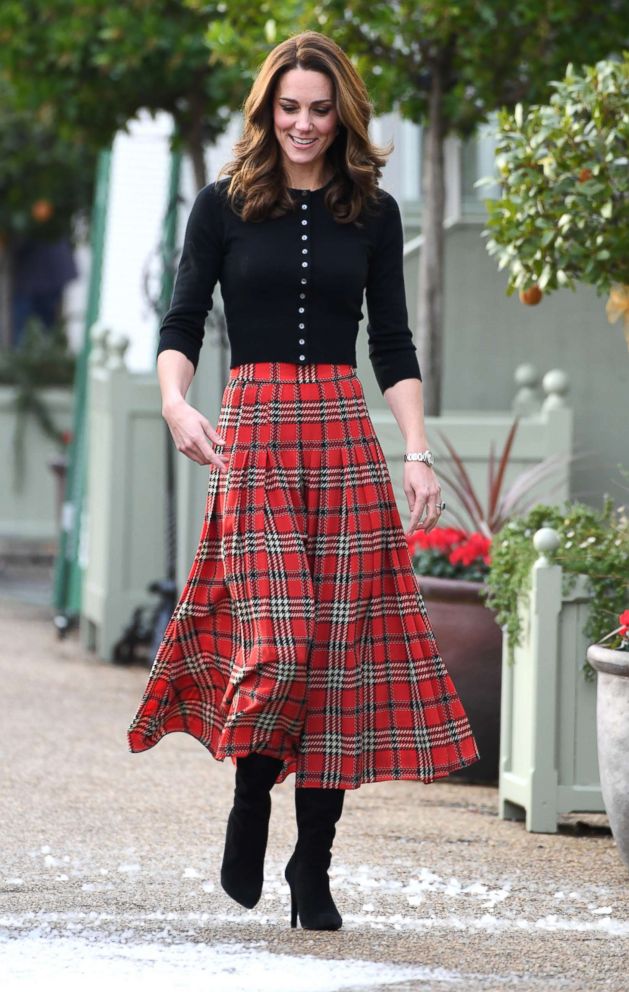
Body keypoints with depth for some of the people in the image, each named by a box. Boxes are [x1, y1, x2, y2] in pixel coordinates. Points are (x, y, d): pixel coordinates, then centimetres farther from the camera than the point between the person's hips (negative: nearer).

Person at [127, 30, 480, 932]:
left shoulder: (373, 214, 11)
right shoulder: (224, 207, 6)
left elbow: (392, 343, 11)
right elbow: (182, 323, 3)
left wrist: (417, 452, 0)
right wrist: (175, 402, -17)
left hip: (345, 435, 2)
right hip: (253, 433, -2)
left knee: (342, 647, -1)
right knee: (274, 644, -15)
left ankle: (314, 870, 7)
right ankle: (251, 798, 14)